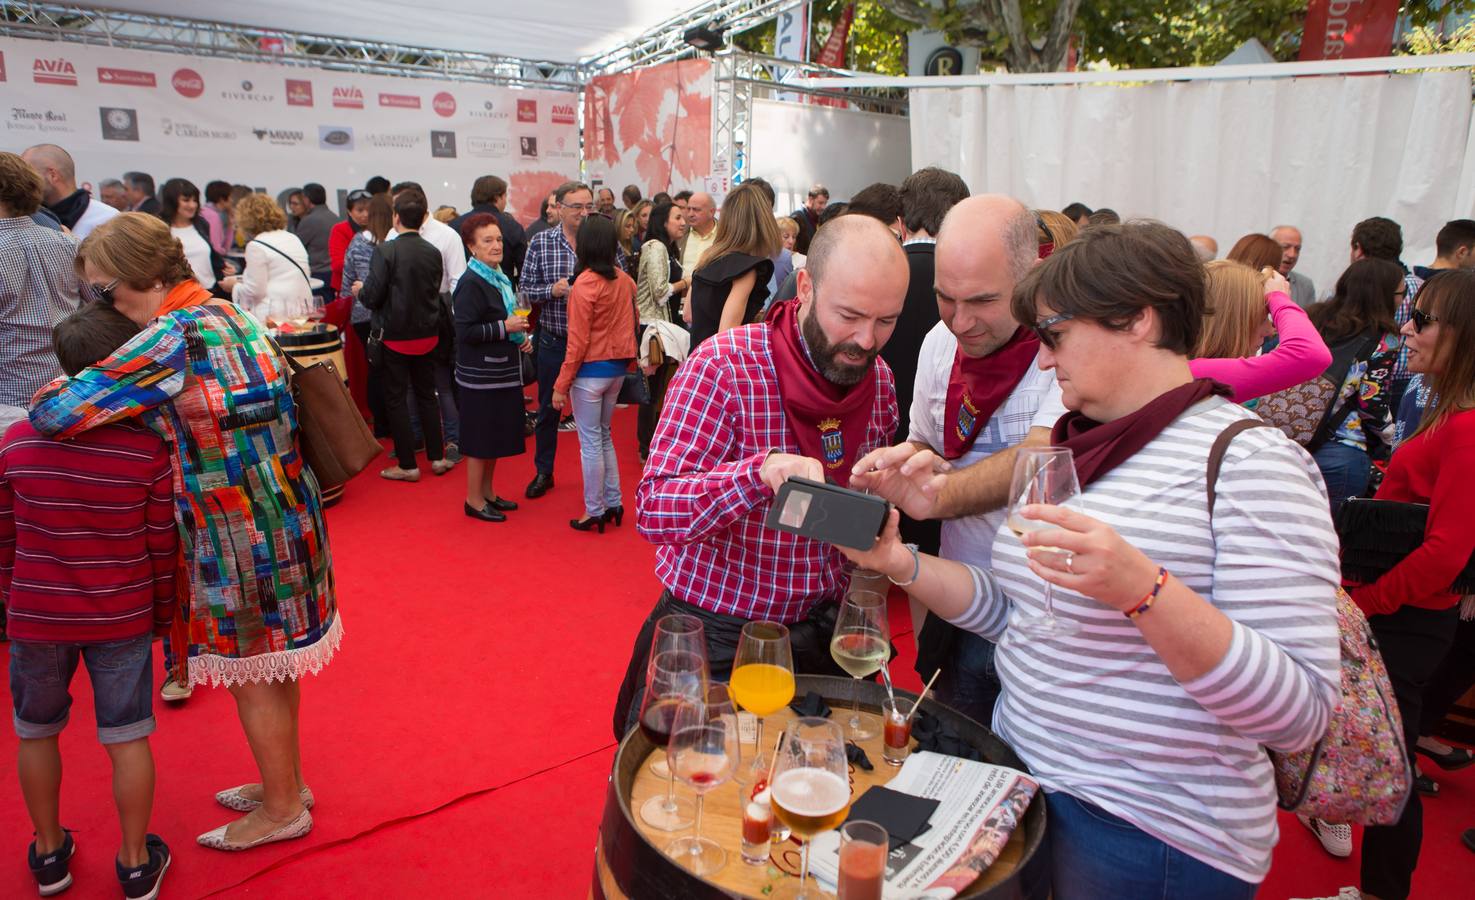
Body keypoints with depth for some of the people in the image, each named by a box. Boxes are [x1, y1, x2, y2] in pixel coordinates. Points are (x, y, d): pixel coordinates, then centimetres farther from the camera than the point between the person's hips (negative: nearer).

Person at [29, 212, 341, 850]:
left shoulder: (172, 337, -21)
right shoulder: (226, 312, 7)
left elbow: (54, 413, -22)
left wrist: (57, 385, 1)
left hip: (240, 533, -9)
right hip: (281, 516, 9)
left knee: (251, 673, 9)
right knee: (272, 664, 22)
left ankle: (282, 809, 28)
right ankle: (286, 782, 40)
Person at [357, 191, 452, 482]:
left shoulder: (385, 250, -16)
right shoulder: (433, 252, -2)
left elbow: (373, 296, -16)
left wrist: (361, 291, 5)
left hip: (395, 336, -4)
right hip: (427, 335, 5)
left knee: (395, 398, 6)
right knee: (426, 394, 17)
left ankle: (407, 465, 10)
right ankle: (437, 457, 21)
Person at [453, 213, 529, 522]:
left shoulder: (499, 278, 12)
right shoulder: (471, 284, -16)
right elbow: (464, 332, -21)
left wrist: (519, 338, 8)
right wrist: (504, 327, -22)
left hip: (502, 371, 9)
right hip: (481, 374, -9)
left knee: (496, 436, 16)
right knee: (480, 438, 0)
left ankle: (487, 493, 29)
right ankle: (474, 500, 12)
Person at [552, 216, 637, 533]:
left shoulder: (585, 284, -17)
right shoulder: (625, 280, 0)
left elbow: (578, 342, -17)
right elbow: (633, 323, 10)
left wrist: (561, 385, -11)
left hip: (591, 371, -6)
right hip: (617, 368, 6)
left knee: (591, 442, 4)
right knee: (604, 436, 19)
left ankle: (595, 512, 12)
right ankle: (613, 503, 24)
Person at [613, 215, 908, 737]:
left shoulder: (879, 381, -1)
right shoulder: (722, 367, -20)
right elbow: (653, 510, -26)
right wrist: (763, 470, -40)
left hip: (821, 630, 5)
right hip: (714, 635, -4)